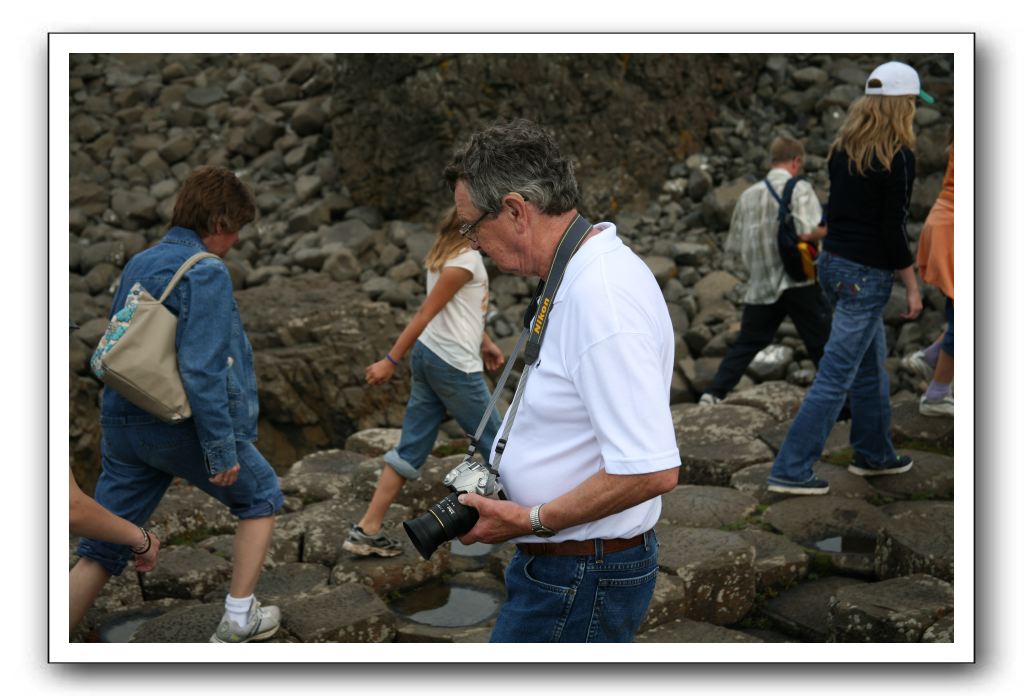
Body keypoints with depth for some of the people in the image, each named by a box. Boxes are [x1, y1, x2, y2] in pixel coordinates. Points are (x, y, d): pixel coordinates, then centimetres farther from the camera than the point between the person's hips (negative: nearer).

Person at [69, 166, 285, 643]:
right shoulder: (205, 273, -15)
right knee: (261, 498, 18)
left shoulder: (137, 265, 10)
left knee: (101, 551, 10)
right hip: (184, 425, -7)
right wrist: (221, 450, -19)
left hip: (122, 425, 7)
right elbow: (201, 368, -23)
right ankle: (237, 621, 19)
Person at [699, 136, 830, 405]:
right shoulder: (799, 189, -7)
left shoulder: (748, 194, 10)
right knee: (823, 341, 7)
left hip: (761, 285, 5)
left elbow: (734, 245, 13)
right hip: (798, 281, -5)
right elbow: (805, 232, -21)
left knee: (746, 343, 13)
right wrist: (827, 230, -1)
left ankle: (714, 394, 4)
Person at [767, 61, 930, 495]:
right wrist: (912, 287, -8)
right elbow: (893, 229, -16)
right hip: (865, 275, -9)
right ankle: (790, 471, -2)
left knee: (871, 365, 22)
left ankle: (874, 454, 34)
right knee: (836, 376, -4)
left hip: (833, 263, 9)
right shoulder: (898, 157, -15)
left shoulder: (844, 147, 9)